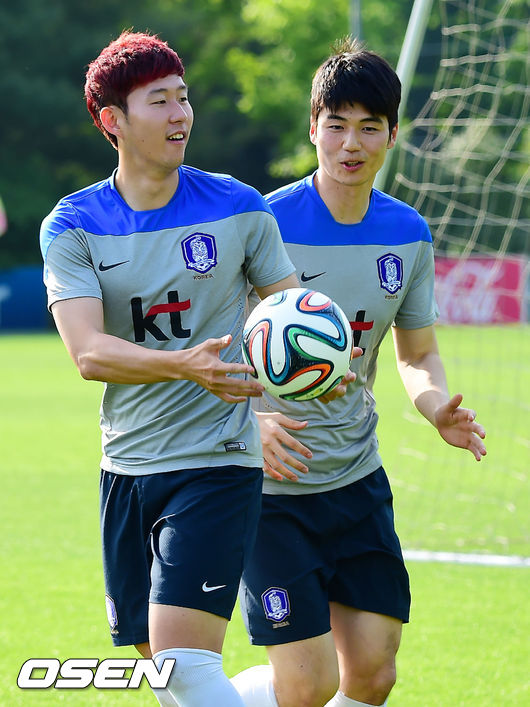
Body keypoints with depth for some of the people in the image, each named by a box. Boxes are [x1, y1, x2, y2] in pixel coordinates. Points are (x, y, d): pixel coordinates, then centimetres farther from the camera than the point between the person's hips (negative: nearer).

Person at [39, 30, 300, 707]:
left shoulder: (238, 208, -1)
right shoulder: (72, 227, -1)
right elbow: (88, 353, -14)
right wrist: (185, 364, -32)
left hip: (217, 463, -3)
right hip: (127, 468, 3)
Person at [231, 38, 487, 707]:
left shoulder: (408, 235, 2)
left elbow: (418, 354, 14)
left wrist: (438, 409, -8)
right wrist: (249, 421, -29)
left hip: (358, 477, 5)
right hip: (269, 484, -5)